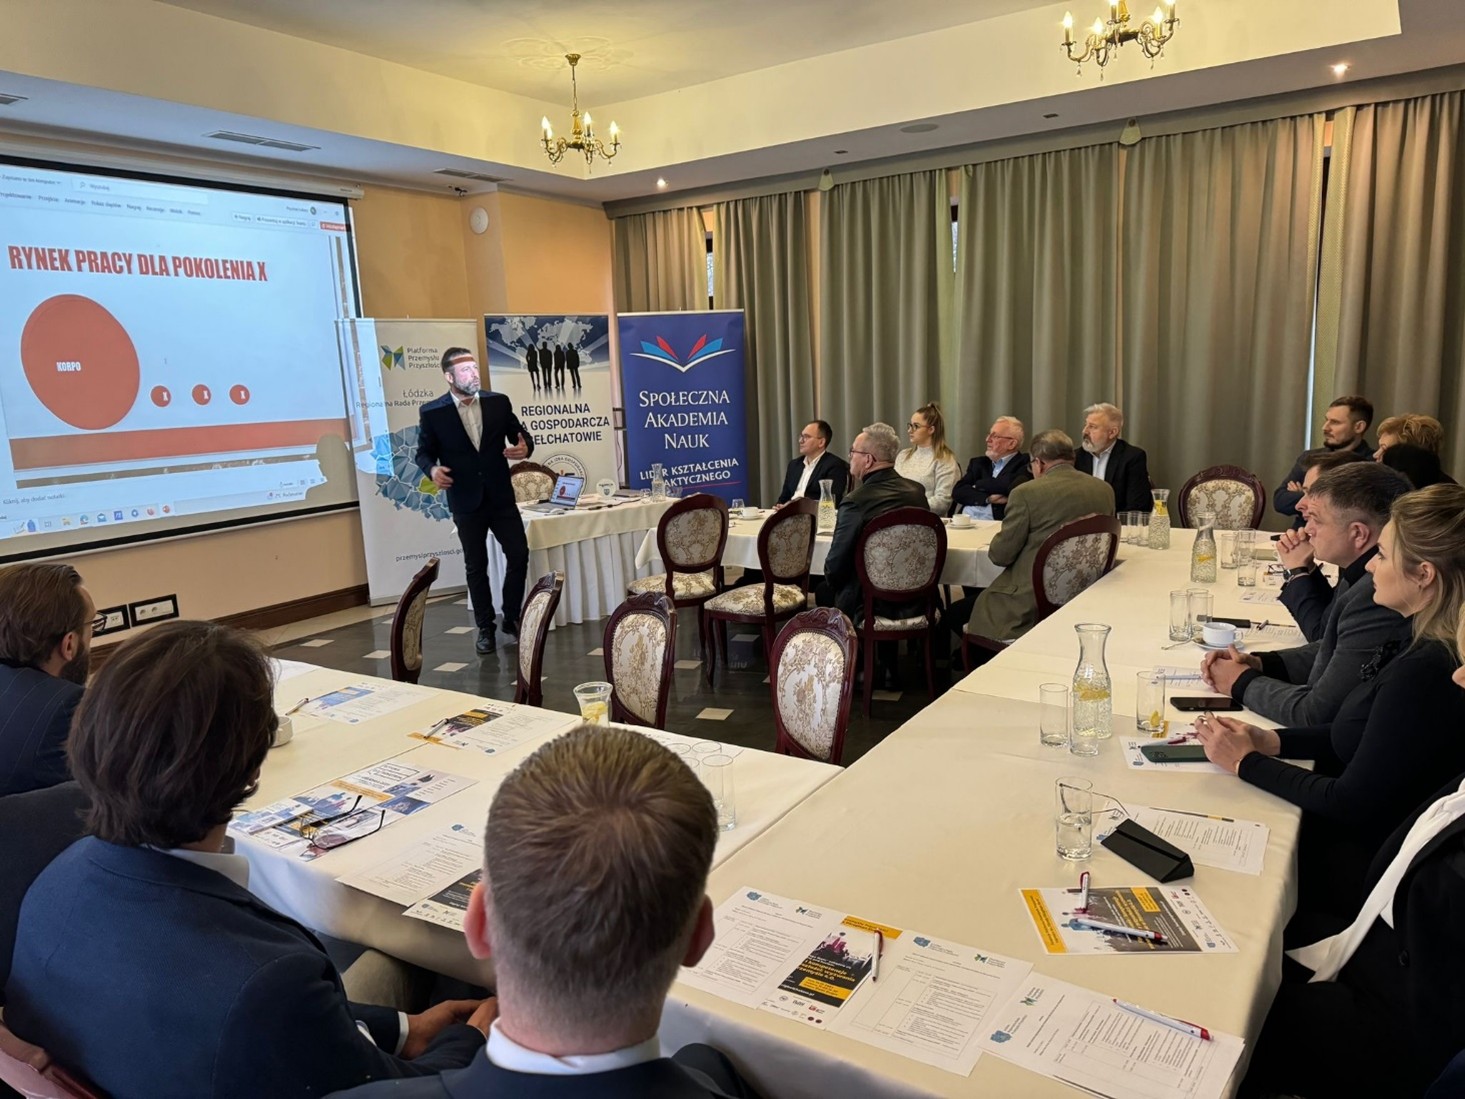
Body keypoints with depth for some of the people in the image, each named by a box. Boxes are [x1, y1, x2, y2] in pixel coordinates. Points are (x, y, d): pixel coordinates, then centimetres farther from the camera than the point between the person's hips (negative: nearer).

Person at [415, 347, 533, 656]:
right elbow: (424, 453, 1)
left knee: (519, 555, 0)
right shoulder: (432, 412, -7)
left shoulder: (499, 402, -1)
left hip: (501, 497, 2)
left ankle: (512, 618, 20)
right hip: (466, 502, -2)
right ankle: (485, 628, 20)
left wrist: (525, 447, -17)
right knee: (476, 567, 8)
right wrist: (432, 469, -20)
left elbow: (521, 435, 7)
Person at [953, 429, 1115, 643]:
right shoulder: (1105, 490, 4)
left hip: (1030, 608, -7)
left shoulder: (1026, 493, -14)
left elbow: (1000, 555, -10)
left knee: (955, 613, 13)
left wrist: (995, 545, 14)